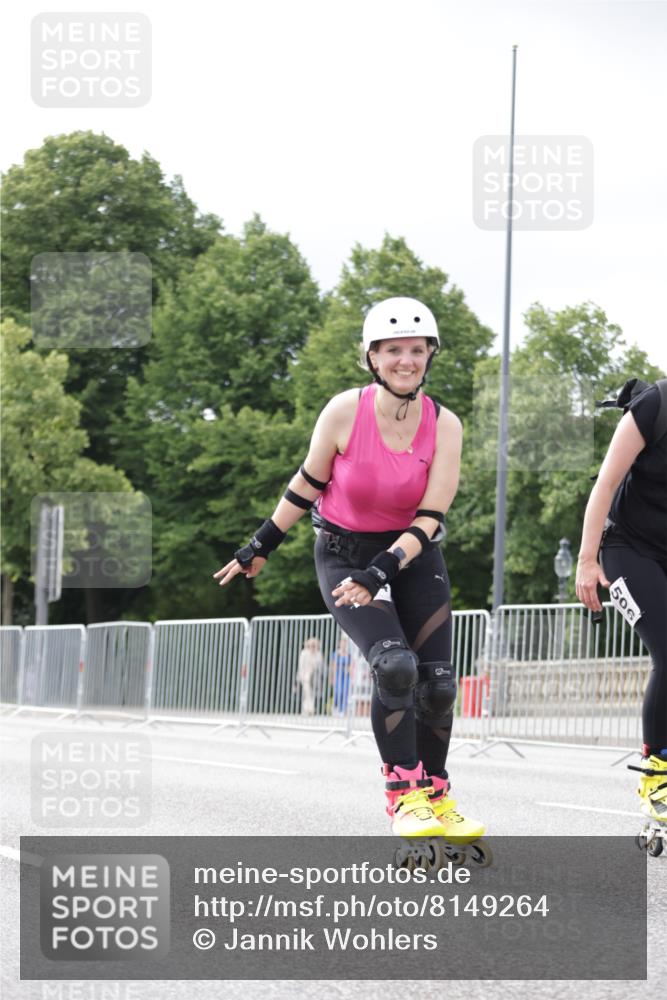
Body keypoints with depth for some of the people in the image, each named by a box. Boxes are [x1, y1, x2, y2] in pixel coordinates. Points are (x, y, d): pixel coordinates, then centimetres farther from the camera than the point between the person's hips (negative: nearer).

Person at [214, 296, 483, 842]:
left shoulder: (444, 424, -12)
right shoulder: (345, 412, -17)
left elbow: (430, 518, -14)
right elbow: (307, 484, -3)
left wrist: (381, 570, -26)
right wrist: (260, 548, 5)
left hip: (415, 556, 3)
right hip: (345, 553, -2)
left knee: (438, 686, -5)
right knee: (395, 666, -24)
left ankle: (436, 797, 17)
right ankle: (403, 797, -14)